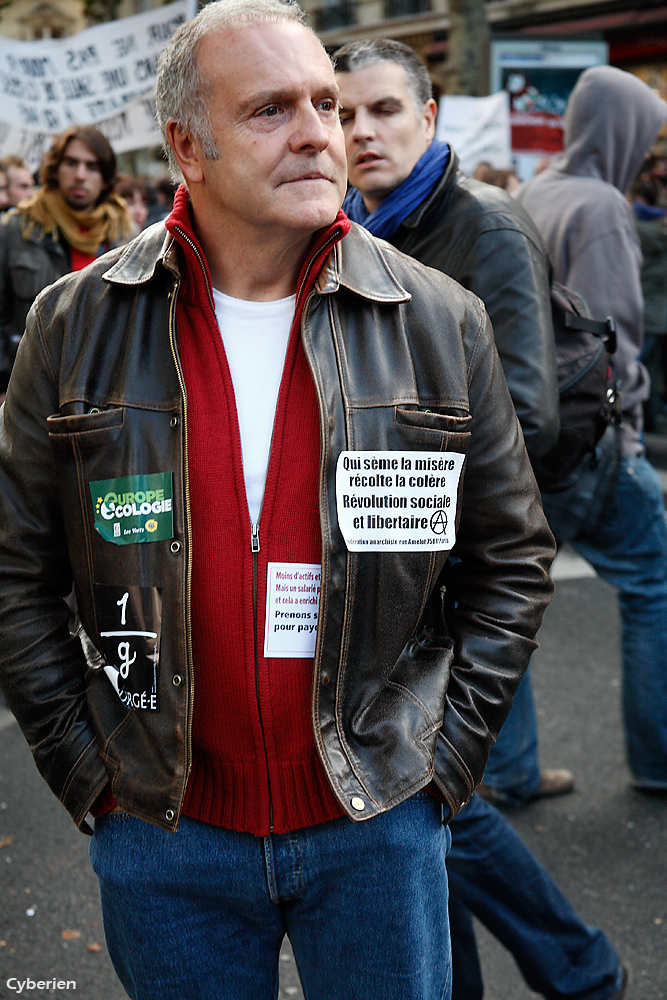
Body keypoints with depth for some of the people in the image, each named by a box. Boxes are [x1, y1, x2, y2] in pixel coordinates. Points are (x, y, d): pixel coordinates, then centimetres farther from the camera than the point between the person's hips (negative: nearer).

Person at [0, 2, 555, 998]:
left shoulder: (441, 322, -4)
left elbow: (512, 560, 2)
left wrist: (442, 758, -2)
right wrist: (88, 769, -2)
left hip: (379, 821, 0)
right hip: (163, 831, 0)